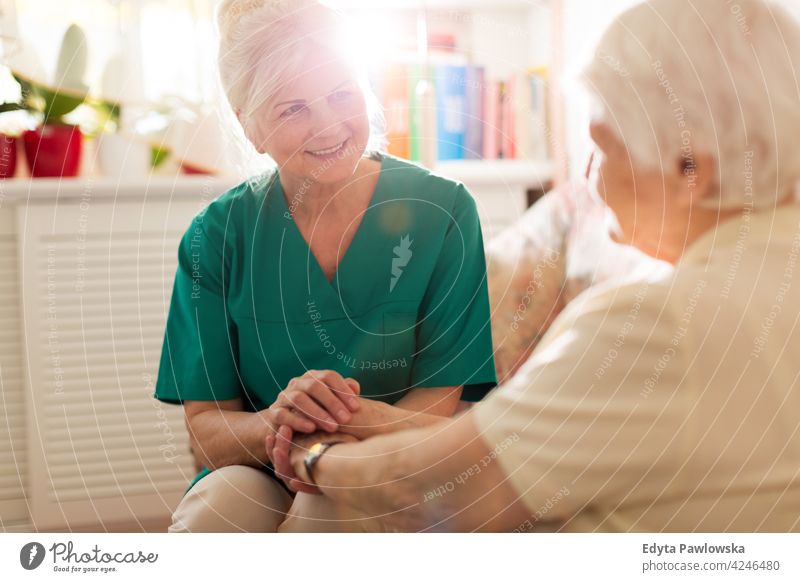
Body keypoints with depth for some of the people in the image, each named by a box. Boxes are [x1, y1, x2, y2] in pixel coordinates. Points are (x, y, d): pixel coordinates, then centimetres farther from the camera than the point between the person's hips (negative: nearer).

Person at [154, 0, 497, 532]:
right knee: (212, 508, -32)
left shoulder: (441, 211, -6)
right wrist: (276, 421, -28)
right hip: (260, 474, 2)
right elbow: (207, 430, -3)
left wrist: (338, 416, -32)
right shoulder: (218, 236, -3)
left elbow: (437, 407, -9)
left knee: (337, 504, -34)